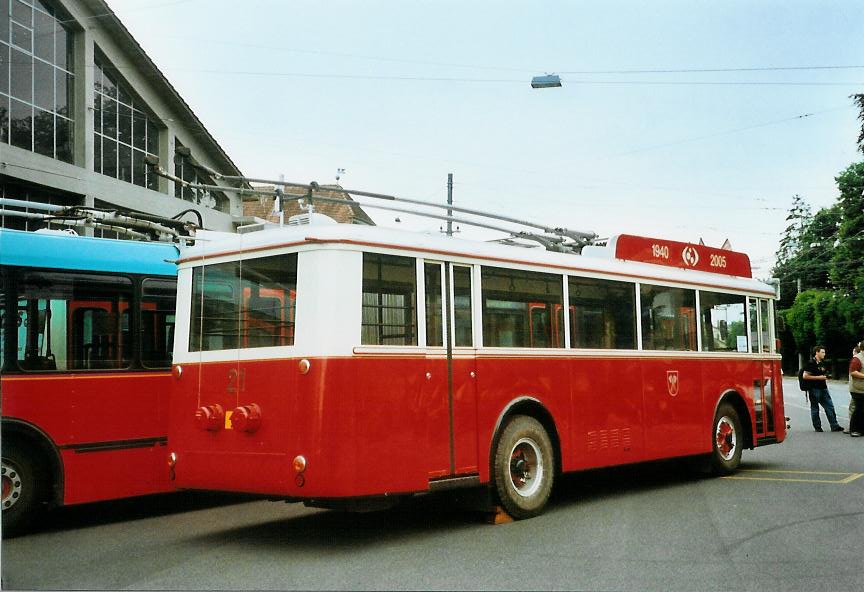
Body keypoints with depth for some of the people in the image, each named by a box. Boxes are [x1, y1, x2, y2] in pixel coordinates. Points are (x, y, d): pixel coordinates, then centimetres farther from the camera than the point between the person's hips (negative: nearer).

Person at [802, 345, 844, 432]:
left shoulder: (821, 363, 16)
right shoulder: (811, 363, -9)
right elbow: (805, 376, -17)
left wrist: (825, 378, 10)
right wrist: (819, 377, -16)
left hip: (823, 389, 8)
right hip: (814, 389, -8)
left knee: (830, 407, 4)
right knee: (815, 409, 3)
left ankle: (834, 426, 7)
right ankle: (817, 427, 11)